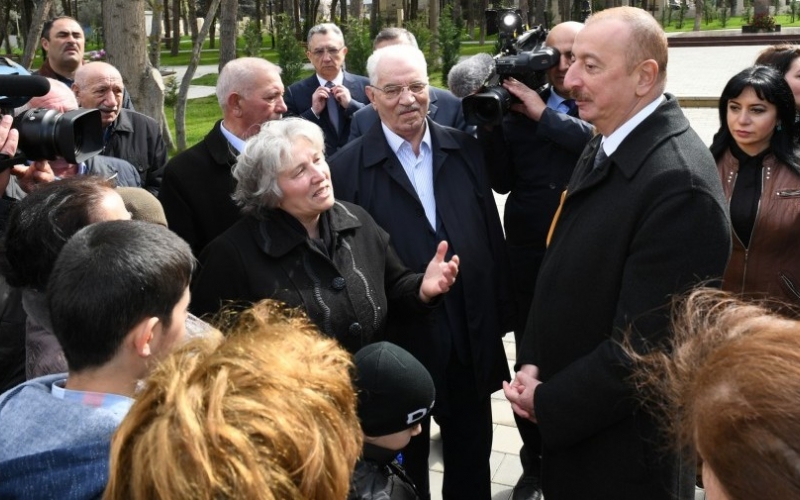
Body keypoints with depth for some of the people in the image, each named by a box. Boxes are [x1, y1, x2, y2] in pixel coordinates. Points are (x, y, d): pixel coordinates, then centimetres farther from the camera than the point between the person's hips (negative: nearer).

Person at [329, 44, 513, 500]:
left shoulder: (465, 149, 2)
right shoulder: (349, 166, -9)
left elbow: (491, 234, 5)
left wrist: (502, 313, 4)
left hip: (472, 333, 3)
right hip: (400, 339, -3)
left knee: (472, 458, 19)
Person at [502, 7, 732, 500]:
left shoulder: (678, 184, -26)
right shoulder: (605, 148, 4)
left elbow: (642, 345, -26)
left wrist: (547, 404, -14)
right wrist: (532, 366, -1)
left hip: (625, 456, -8)